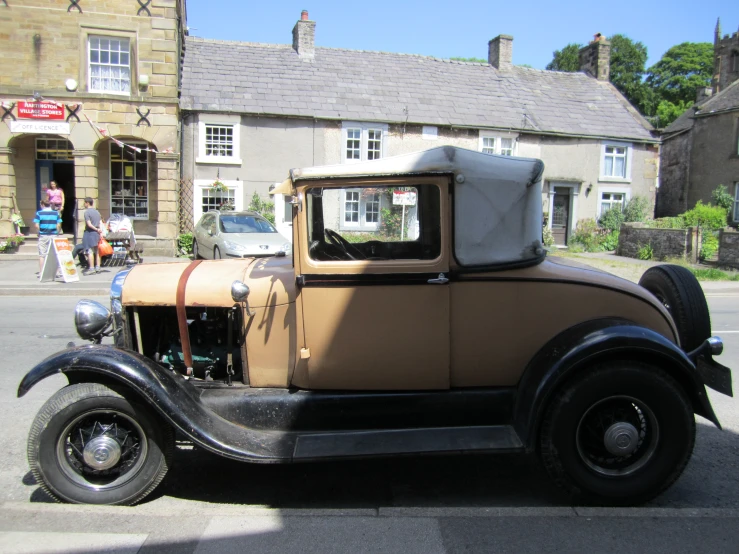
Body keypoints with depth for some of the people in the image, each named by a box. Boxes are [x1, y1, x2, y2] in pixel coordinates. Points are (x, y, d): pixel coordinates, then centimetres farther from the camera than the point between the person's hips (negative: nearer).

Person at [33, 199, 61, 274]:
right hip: (53, 235, 1)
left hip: (43, 236, -1)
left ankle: (41, 273, 7)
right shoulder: (56, 213, 3)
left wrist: (40, 232, 6)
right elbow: (59, 225, -2)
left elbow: (37, 225, -9)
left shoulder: (39, 213, -2)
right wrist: (57, 233, 10)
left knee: (42, 255, 5)